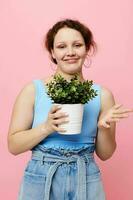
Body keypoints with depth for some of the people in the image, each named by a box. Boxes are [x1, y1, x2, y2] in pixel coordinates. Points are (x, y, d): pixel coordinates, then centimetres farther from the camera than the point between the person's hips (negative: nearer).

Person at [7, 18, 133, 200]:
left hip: (87, 182, 1)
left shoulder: (102, 95, -2)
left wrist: (104, 127, -15)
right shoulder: (33, 90, -5)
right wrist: (46, 127, -19)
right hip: (40, 180, -1)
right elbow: (13, 146, -5)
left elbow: (104, 154, 4)